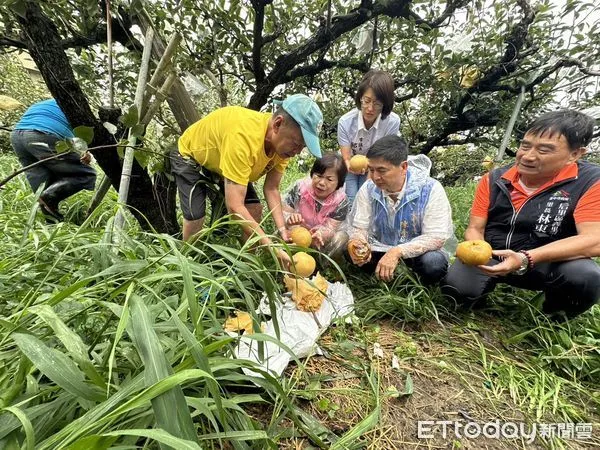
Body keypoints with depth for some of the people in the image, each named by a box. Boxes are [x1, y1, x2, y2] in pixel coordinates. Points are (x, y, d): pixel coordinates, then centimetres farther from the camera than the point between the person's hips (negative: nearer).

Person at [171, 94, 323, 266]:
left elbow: (272, 189, -15)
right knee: (195, 218, -16)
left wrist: (283, 231, -28)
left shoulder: (283, 143, -22)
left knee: (254, 210, -7)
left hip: (229, 157, 6)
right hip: (191, 156, -5)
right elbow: (234, 207, -47)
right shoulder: (243, 136, -45)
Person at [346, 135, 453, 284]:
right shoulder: (368, 188, -12)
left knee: (434, 262, -34)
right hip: (381, 248, 3)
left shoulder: (430, 189, -21)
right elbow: (359, 227, -8)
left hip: (418, 251, -2)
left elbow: (436, 237, -24)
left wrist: (397, 252, -37)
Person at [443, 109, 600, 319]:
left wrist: (526, 259, -35)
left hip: (549, 264, 0)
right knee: (458, 288, -25)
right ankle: (489, 282, 13)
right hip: (491, 258, 1)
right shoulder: (494, 180, -4)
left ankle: (556, 313, 4)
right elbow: (475, 228, -3)